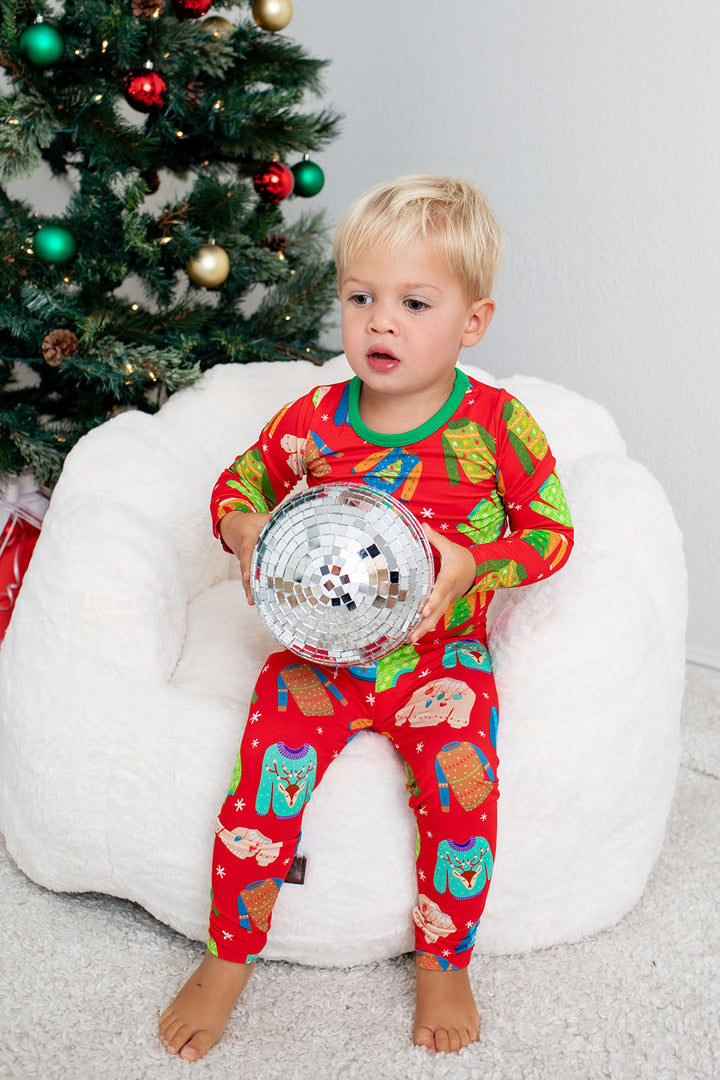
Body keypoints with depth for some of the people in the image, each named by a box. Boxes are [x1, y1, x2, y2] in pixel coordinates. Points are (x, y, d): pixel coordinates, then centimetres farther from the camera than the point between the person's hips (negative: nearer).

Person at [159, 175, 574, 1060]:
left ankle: (443, 965, 4)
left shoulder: (497, 425, -9)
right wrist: (245, 530, -13)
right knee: (264, 785, -18)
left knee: (461, 787, -24)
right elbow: (237, 484, 11)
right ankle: (227, 961, 7)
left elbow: (552, 530, -2)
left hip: (441, 656, -1)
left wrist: (468, 562, -20)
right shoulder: (314, 419, -4)